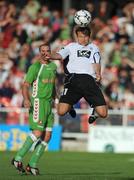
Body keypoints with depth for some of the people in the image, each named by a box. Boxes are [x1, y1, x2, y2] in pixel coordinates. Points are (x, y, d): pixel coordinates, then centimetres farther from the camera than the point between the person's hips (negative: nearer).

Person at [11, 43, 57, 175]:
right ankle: (18, 159, -11)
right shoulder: (35, 67, -7)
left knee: (47, 136, -1)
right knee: (38, 132, -18)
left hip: (49, 103, 7)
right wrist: (26, 99, -29)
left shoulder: (53, 66, 15)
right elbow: (25, 85, -13)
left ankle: (32, 165, 3)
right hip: (37, 102, -7)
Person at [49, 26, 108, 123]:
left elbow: (96, 63, 6)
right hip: (73, 78, 0)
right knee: (61, 111, -14)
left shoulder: (93, 47, 21)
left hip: (89, 79, 0)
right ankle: (70, 106, 23)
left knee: (103, 113, -10)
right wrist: (49, 56, -13)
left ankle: (95, 109, 29)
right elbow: (59, 55, 9)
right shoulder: (71, 46, 22)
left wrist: (98, 73, -15)